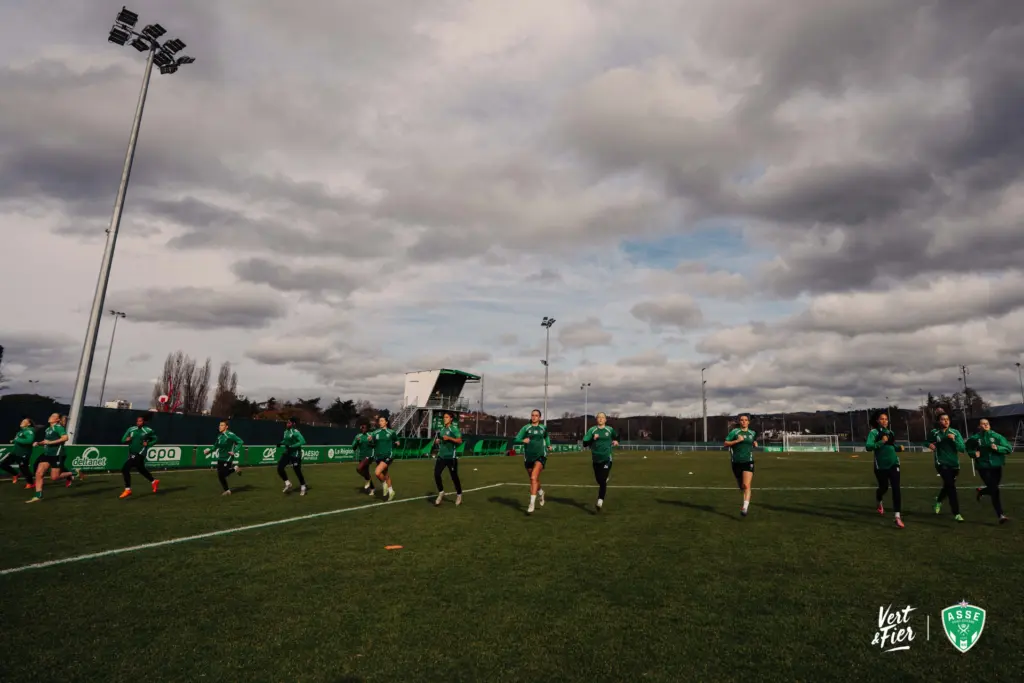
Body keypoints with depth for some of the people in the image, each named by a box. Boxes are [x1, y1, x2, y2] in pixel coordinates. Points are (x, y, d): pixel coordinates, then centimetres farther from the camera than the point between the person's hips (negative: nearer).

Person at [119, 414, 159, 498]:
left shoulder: (148, 430, -8)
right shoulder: (131, 429, 4)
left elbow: (155, 439, 3)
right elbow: (123, 440, 6)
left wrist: (148, 444, -12)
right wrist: (126, 439, -16)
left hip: (140, 454, -7)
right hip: (131, 454, 7)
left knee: (125, 469, -17)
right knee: (141, 469, 21)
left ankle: (127, 490, -8)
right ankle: (154, 481, 42)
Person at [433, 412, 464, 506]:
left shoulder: (454, 428, -10)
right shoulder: (442, 429, 11)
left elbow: (460, 440, -19)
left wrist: (449, 438, -28)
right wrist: (438, 440, 4)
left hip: (451, 457, -6)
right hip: (441, 456, 6)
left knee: (454, 476, 5)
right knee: (436, 474, -7)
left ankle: (459, 495, 24)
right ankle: (441, 493, 11)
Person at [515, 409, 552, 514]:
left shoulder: (543, 428, 6)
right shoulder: (526, 428, 1)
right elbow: (516, 439, -6)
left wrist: (548, 445, 14)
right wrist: (523, 440, -25)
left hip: (540, 456, -2)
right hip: (528, 457, 2)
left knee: (533, 478, -21)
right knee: (535, 480, 16)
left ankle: (532, 504, -18)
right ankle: (541, 492, 49)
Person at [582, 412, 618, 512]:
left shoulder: (610, 430, 3)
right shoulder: (592, 430, -1)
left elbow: (616, 436, 26)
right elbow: (584, 443, -9)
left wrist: (616, 441, 7)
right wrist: (593, 439, -23)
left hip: (607, 459, -2)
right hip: (596, 459, 2)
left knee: (602, 480, -14)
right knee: (599, 480, 13)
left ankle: (600, 501, -15)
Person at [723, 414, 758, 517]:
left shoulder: (753, 433, 10)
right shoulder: (734, 432, -1)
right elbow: (726, 444, -7)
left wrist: (755, 444, 9)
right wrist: (737, 441, -18)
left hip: (748, 462, 0)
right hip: (736, 462, 0)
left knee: (746, 485, -15)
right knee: (740, 486, 12)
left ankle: (745, 507, -15)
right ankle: (746, 500, 43)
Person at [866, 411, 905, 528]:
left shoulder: (891, 432, 8)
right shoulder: (874, 432, -10)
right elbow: (868, 447, -22)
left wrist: (899, 448, 2)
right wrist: (881, 442, -33)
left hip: (893, 464, 3)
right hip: (881, 465, -3)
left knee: (896, 488, -9)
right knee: (884, 487, 13)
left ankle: (897, 517, -9)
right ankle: (879, 503, 49)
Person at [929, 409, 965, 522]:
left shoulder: (955, 432, -5)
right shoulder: (934, 432, -5)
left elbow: (963, 449, -10)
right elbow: (928, 442, 14)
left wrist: (954, 440, -24)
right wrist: (930, 445, -8)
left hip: (954, 464, 3)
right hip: (942, 464, -2)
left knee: (947, 486, 19)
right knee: (951, 486, -16)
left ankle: (938, 501, 49)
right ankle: (956, 513, -9)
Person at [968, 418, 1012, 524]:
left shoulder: (997, 436, -1)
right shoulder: (975, 438, -2)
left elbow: (1009, 448, -4)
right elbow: (969, 449, 14)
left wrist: (998, 448, -21)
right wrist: (974, 453, -6)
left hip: (996, 466, 2)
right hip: (983, 467, -2)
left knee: (993, 489, 13)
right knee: (995, 491, -9)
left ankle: (981, 491, 48)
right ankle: (1000, 515, -2)